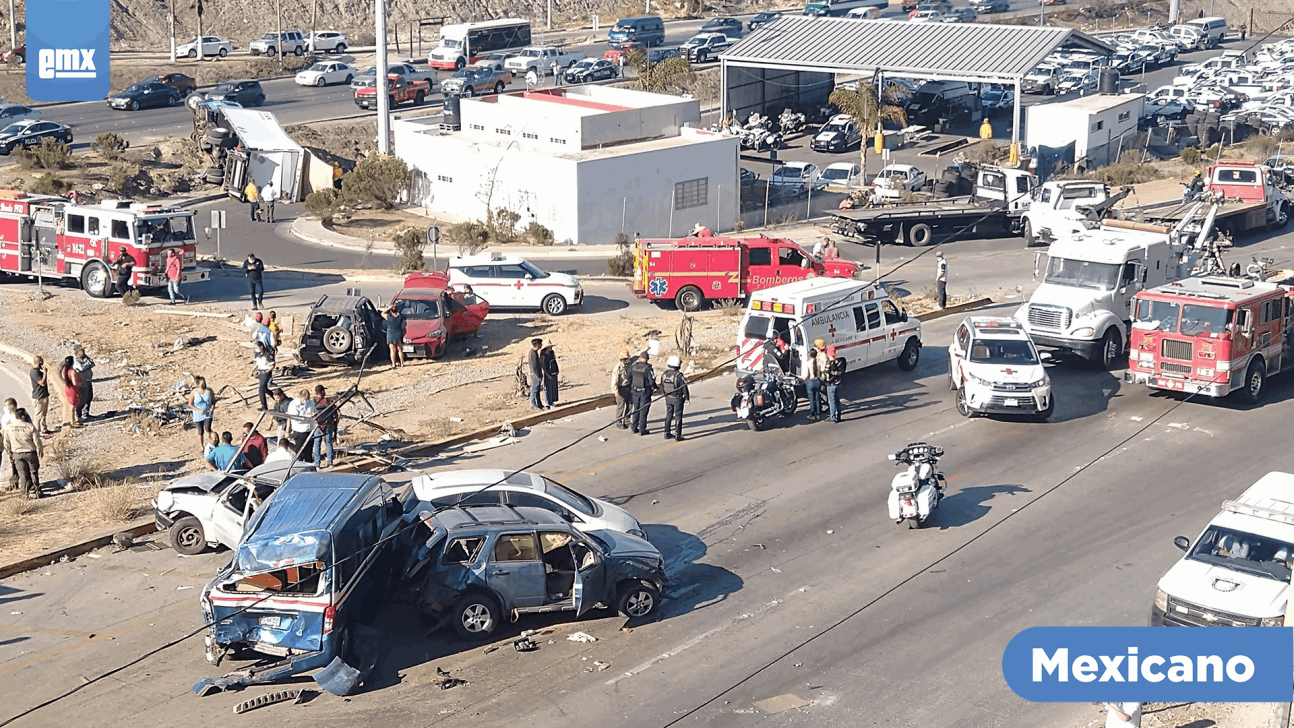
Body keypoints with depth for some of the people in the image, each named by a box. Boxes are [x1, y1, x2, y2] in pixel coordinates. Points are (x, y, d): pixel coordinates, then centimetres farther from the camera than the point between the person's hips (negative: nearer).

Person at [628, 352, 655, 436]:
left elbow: (629, 378, 6)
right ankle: (642, 430, 6)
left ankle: (634, 428, 23)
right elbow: (651, 381, -19)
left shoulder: (633, 366, -3)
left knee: (636, 410, 18)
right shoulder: (648, 368, -18)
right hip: (645, 392, -5)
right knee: (643, 410, 3)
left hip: (635, 391, 5)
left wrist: (630, 388, 19)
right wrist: (654, 387, 2)